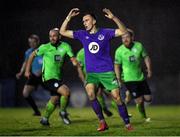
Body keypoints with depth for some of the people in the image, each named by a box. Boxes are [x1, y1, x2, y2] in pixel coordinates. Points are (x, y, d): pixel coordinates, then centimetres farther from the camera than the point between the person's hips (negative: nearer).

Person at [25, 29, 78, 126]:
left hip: (58, 77, 6)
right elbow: (32, 55, 3)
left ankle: (45, 119, 34)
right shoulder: (45, 47, -10)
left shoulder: (65, 46, -3)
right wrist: (27, 70, 2)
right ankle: (63, 112, 1)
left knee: (55, 99, 17)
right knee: (66, 92, -21)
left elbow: (73, 59, -6)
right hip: (48, 78, -6)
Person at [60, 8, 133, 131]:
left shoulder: (105, 33, -1)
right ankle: (102, 122, -14)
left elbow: (123, 31, -10)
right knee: (90, 93, -24)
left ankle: (127, 124, 8)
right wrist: (69, 17, -2)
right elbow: (63, 32, 9)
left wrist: (113, 18, -23)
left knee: (117, 97, -7)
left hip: (107, 71, -2)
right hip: (91, 72, 2)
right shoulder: (82, 34, 8)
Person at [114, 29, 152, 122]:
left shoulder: (139, 46, -2)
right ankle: (144, 117, 14)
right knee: (139, 100, -9)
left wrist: (149, 69, -3)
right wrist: (118, 77, -11)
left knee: (148, 98, 5)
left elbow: (146, 57, 8)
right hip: (129, 79, -4)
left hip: (141, 77, 4)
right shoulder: (119, 51, -10)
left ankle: (130, 94, 32)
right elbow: (117, 65, -2)